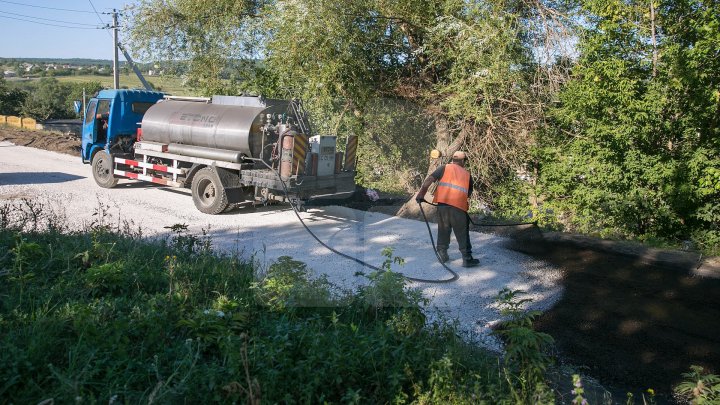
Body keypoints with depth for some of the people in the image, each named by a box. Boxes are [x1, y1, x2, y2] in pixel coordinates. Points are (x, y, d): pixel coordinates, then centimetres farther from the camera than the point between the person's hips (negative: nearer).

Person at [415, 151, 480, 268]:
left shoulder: (445, 168, 12)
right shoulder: (467, 174, 16)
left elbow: (429, 180, 1)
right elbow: (469, 193, 17)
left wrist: (421, 194, 2)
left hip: (443, 203, 1)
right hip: (459, 206, -1)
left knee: (443, 230, 18)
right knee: (462, 233, 8)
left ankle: (442, 254, 25)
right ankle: (467, 259, 11)